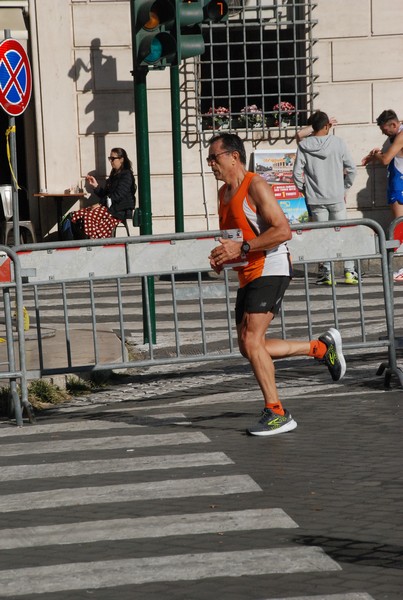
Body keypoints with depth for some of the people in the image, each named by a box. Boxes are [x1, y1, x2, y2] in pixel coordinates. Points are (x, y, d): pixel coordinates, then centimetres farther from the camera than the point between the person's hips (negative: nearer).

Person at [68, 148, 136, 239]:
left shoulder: (126, 175, -5)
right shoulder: (114, 175, 23)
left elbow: (118, 195, -16)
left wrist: (100, 204, -19)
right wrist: (96, 186, 8)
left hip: (120, 211, -9)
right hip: (110, 207, 9)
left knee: (89, 216, -32)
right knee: (76, 216, -12)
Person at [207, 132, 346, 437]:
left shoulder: (255, 186, -12)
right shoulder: (224, 192, 16)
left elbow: (283, 230, -20)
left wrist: (242, 248, -24)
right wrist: (222, 256, 8)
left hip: (271, 269, -10)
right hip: (248, 275, 10)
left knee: (251, 341, -17)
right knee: (250, 348, 7)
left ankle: (277, 414, -9)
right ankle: (322, 347, 23)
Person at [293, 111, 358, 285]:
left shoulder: (304, 145, -4)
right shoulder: (338, 143, -4)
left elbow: (297, 172, -6)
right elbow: (352, 169, -1)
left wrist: (303, 189, 9)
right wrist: (345, 187, 12)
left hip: (316, 199, 0)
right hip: (337, 197, 0)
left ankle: (326, 273, 4)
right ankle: (349, 271, 5)